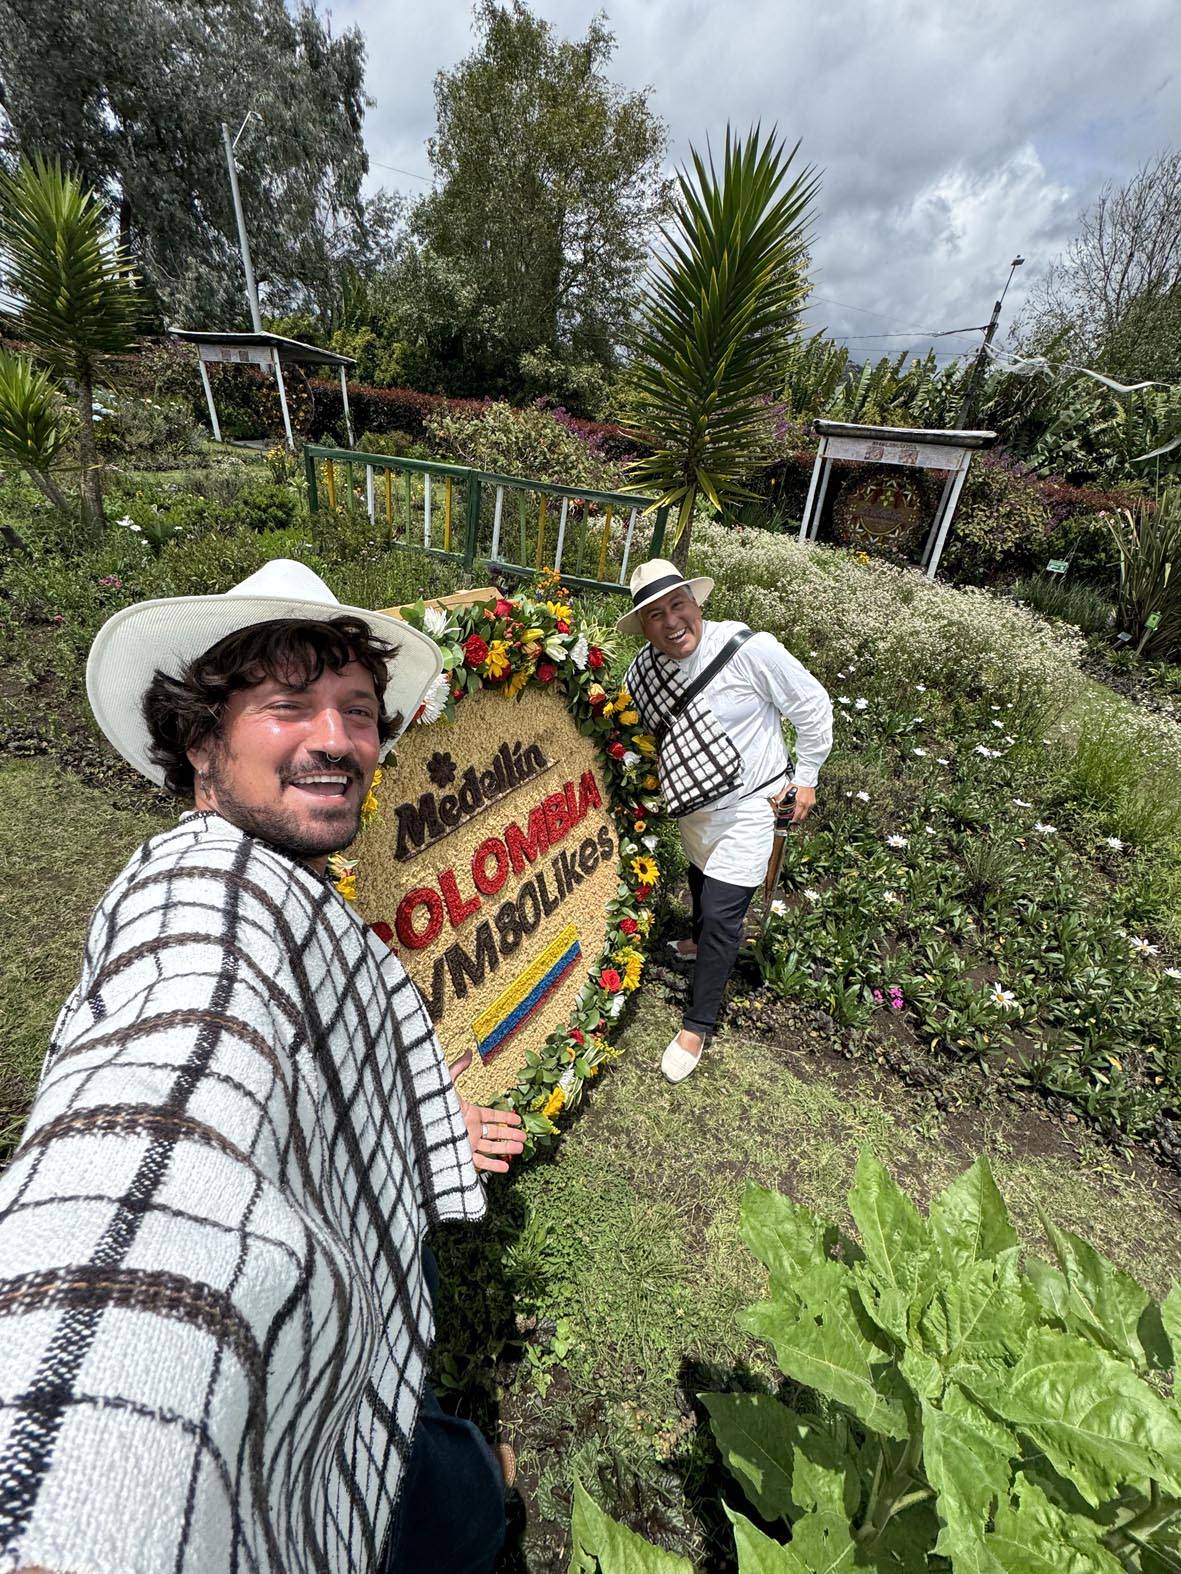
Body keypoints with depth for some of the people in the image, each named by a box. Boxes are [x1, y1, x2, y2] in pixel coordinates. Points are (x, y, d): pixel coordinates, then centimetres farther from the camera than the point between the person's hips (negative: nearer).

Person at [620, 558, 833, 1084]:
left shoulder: (748, 649, -25)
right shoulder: (643, 670, -9)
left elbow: (813, 706, -13)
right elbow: (642, 730, 12)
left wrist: (805, 776, -8)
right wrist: (657, 780, 9)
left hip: (748, 807, -5)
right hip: (693, 805, 6)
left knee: (721, 914, -7)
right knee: (700, 884, 27)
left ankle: (697, 1027, 12)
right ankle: (701, 944, 60)